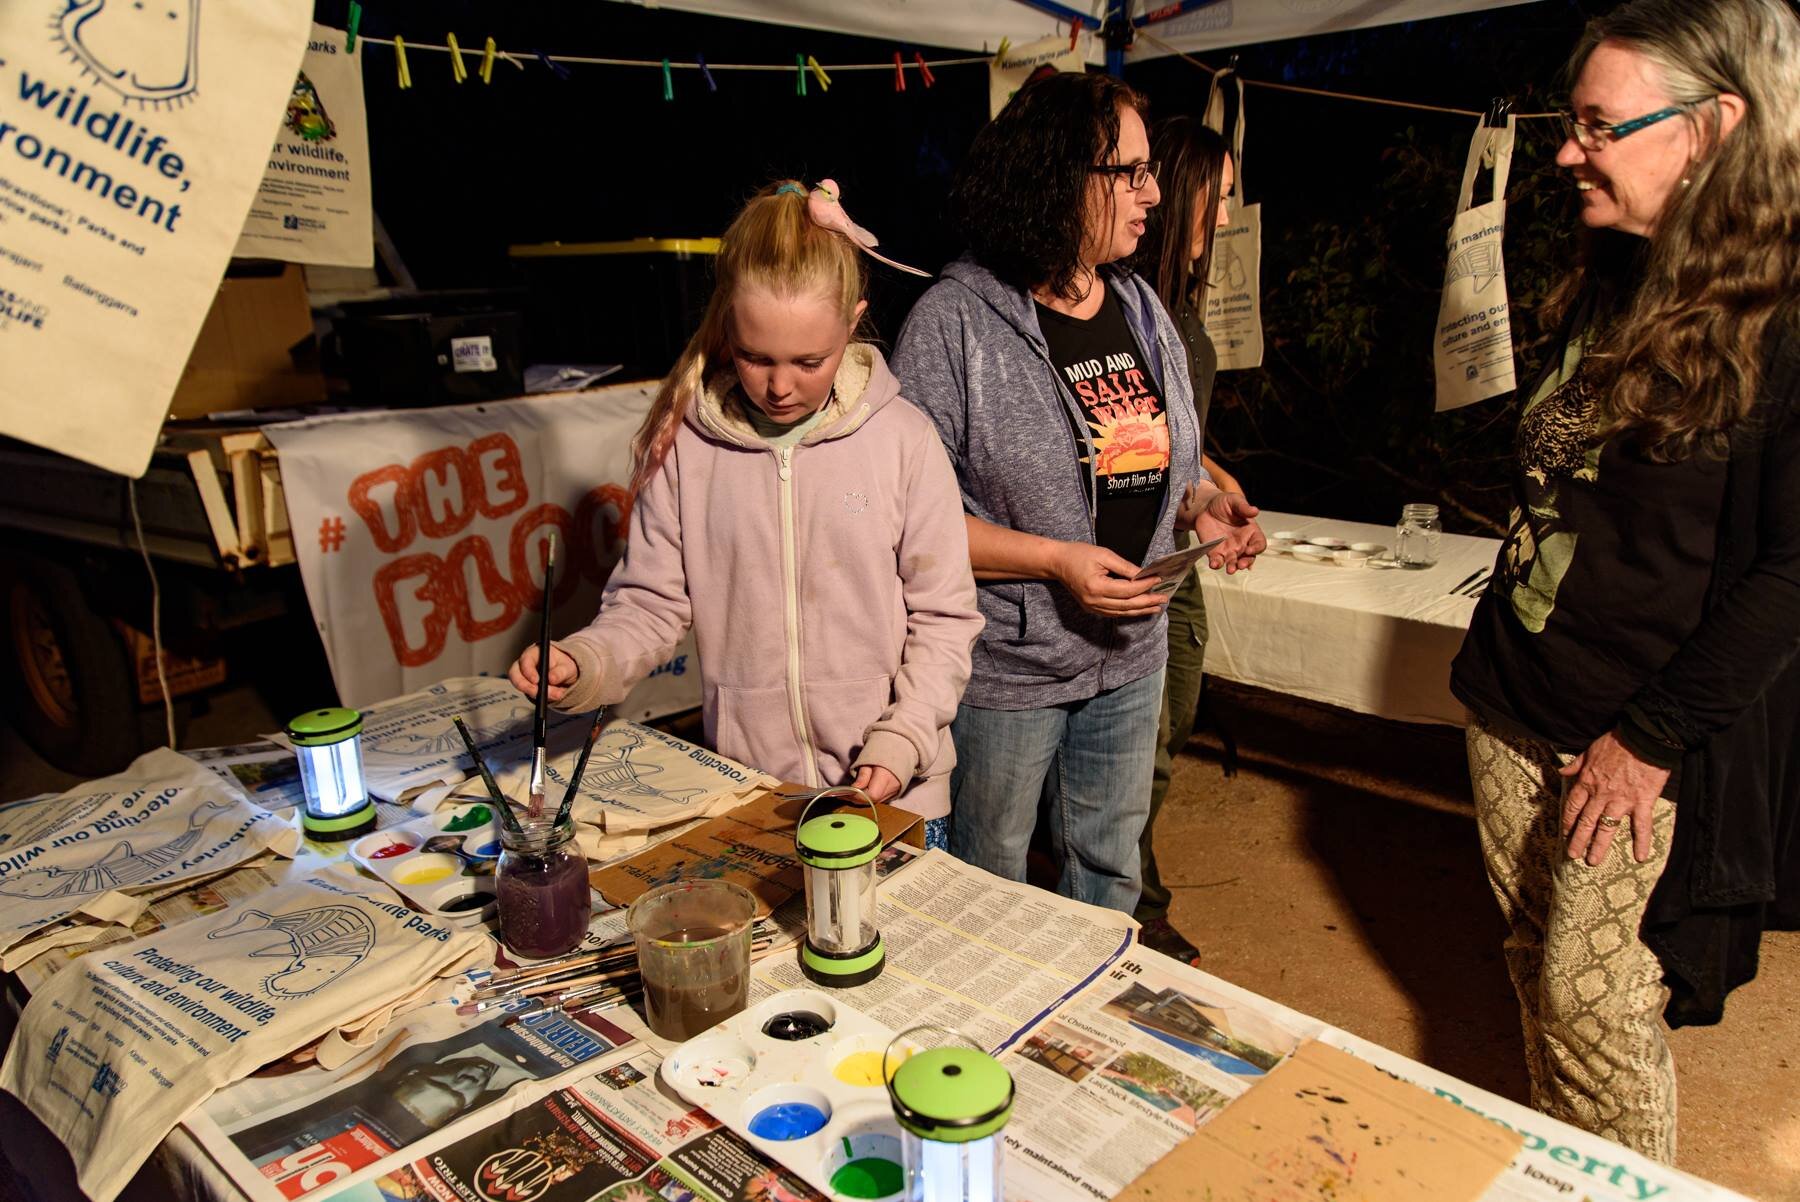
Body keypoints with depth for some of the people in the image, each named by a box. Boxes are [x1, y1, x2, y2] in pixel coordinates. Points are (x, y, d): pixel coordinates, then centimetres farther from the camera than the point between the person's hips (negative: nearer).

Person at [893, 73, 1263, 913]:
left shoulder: (1142, 309, 6)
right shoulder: (954, 322, -16)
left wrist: (1201, 502, -4)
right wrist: (1056, 561, -24)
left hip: (1130, 655, 6)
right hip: (1006, 665, -6)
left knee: (1110, 866, 23)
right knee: (993, 876, 15)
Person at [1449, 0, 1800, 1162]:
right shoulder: (1614, 287, 8)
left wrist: (1650, 736, -17)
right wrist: (1497, 650, 14)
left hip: (1653, 742, -7)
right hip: (1516, 703, 7)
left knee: (1594, 1000, 2)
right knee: (1540, 970, 17)